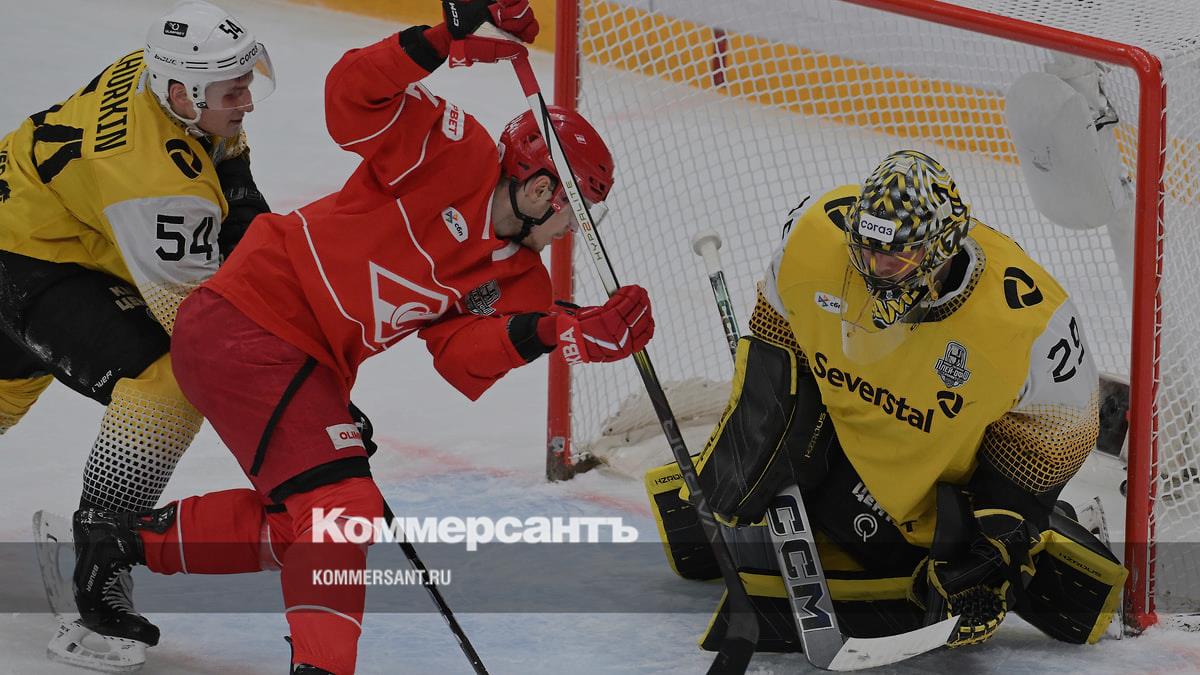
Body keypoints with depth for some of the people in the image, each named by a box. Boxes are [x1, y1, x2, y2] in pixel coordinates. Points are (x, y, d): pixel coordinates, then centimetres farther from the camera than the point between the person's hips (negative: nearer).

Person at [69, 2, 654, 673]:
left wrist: (554, 334, -22)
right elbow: (354, 97, -23)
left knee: (296, 521, 18)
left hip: (310, 368, 10)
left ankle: (126, 537, 30)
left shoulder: (517, 281, 10)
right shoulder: (457, 154, -11)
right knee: (341, 504, -18)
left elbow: (463, 357, -7)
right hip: (245, 322, -10)